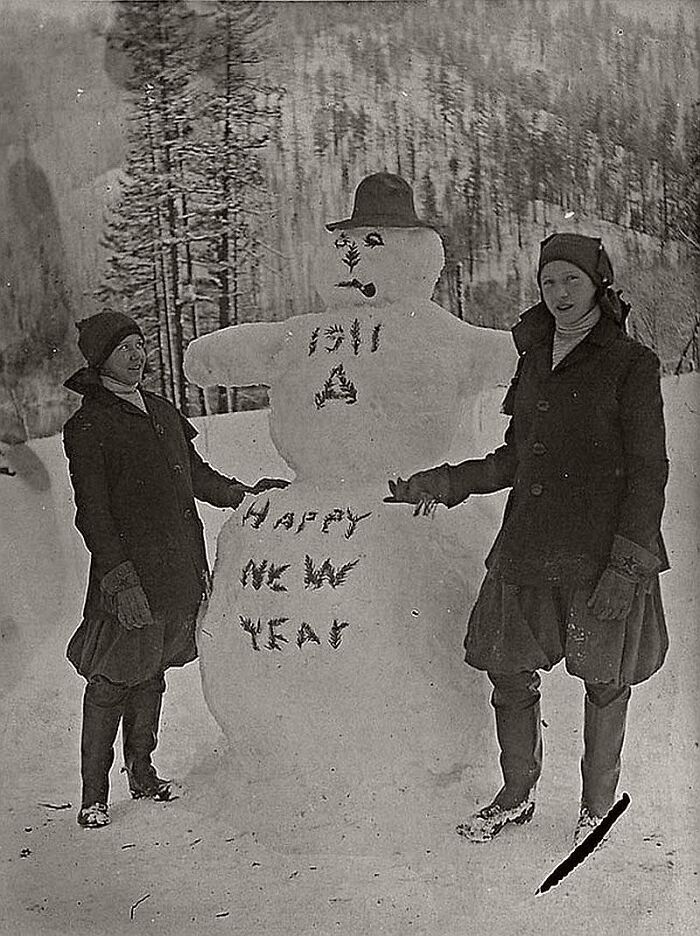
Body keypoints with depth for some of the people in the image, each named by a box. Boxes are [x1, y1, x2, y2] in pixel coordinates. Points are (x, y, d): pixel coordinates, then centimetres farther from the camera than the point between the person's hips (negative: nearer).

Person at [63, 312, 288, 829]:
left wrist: (244, 494, 11)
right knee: (113, 679, -1)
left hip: (178, 568, 7)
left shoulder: (162, 412, 15)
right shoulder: (89, 426, -8)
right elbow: (92, 512, -13)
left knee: (152, 673, 15)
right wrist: (120, 577, -19)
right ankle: (95, 793, 8)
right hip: (128, 575, -6)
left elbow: (194, 473, 24)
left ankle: (141, 770, 27)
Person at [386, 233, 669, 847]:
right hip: (529, 548, 5)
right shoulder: (535, 358, 12)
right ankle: (516, 797, 29)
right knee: (509, 674, 9)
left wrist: (627, 565, -14)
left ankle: (598, 806, 27)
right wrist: (443, 484, 6)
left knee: (605, 682, 8)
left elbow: (648, 472, -8)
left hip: (604, 553, -5)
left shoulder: (632, 365, -5)